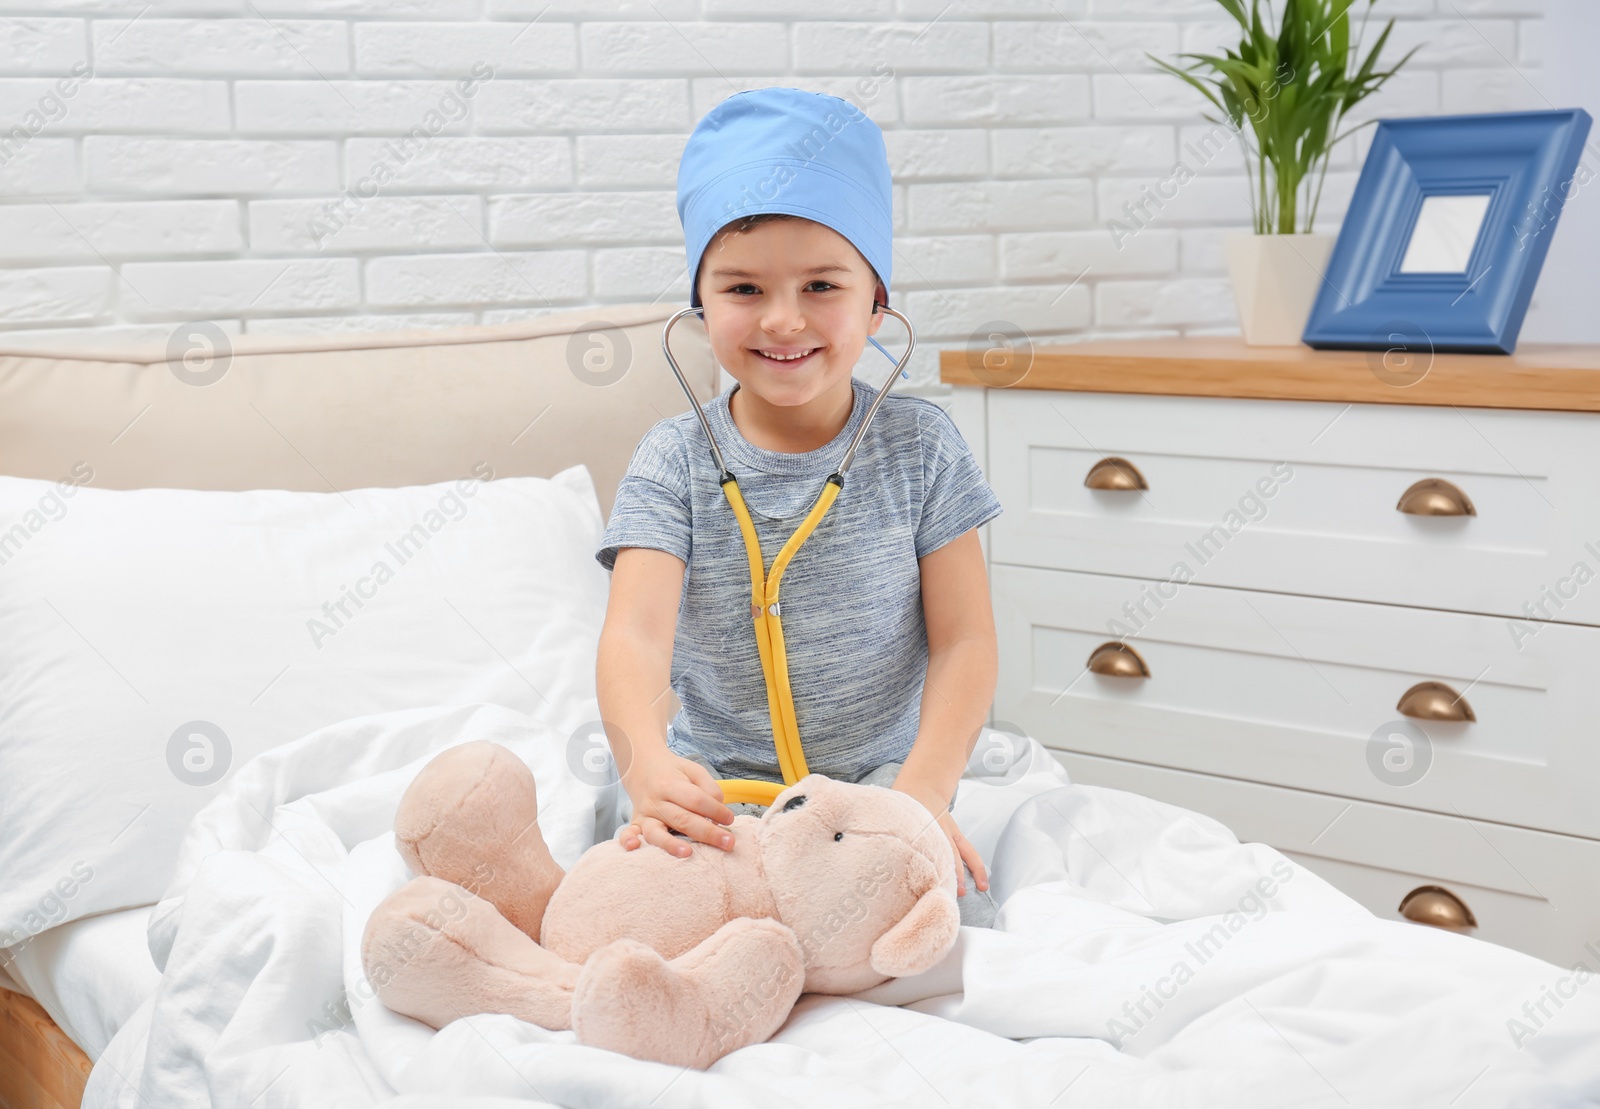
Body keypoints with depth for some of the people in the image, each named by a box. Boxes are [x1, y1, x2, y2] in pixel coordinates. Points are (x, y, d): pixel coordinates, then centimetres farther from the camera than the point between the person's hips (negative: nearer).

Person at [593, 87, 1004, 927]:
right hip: (721, 788, 0)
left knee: (953, 917, -26)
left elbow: (964, 641, -3)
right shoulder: (674, 462, -3)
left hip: (880, 774, 1)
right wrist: (647, 768, -39)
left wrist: (925, 786, -21)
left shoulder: (919, 446, 0)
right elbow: (635, 636, -17)